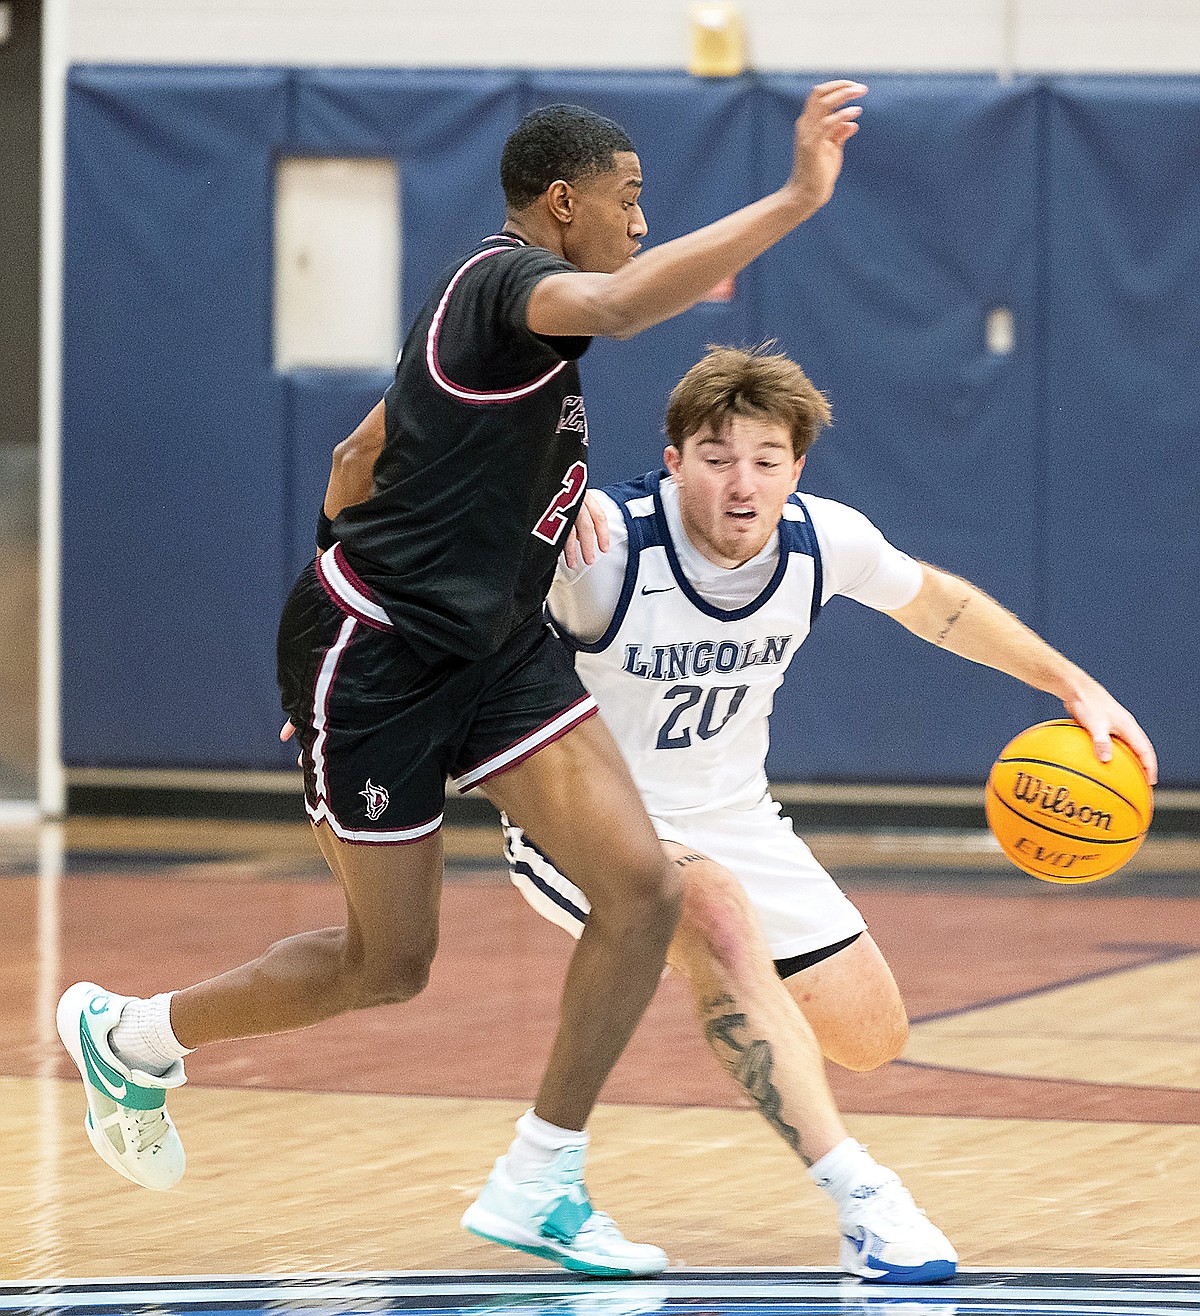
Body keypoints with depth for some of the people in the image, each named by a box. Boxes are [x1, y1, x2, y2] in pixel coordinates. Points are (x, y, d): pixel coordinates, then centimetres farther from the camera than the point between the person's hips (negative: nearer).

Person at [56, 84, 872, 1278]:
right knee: (389, 964, 3)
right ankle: (130, 1037, 28)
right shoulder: (509, 278, -16)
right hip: (371, 653, -9)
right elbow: (616, 306, -41)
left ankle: (536, 1188, 2)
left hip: (490, 644, 9)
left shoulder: (489, 301, 15)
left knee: (641, 888, -7)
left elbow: (357, 461, 24)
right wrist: (795, 198, -43)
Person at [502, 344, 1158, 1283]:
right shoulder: (610, 538, -29)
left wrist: (1076, 687, 7)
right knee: (717, 911, -37)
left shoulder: (825, 540, -13)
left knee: (869, 1036, 6)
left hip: (730, 816, 6)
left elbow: (937, 603, 8)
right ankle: (861, 1198, -37)